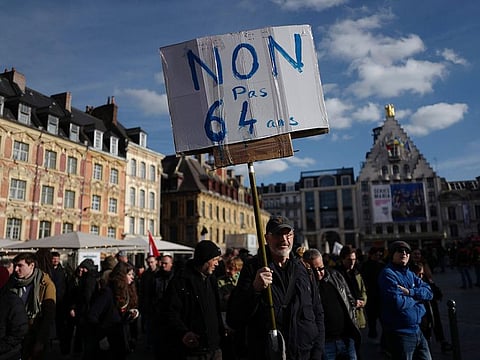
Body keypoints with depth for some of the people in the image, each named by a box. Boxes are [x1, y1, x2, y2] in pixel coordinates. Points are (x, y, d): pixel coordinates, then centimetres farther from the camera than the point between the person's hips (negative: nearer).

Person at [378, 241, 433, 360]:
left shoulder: (409, 274, 11)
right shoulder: (388, 274, -16)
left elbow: (429, 292, 1)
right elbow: (397, 303, -26)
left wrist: (410, 292, -16)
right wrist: (417, 297, -9)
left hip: (416, 330, 8)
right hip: (400, 333, -8)